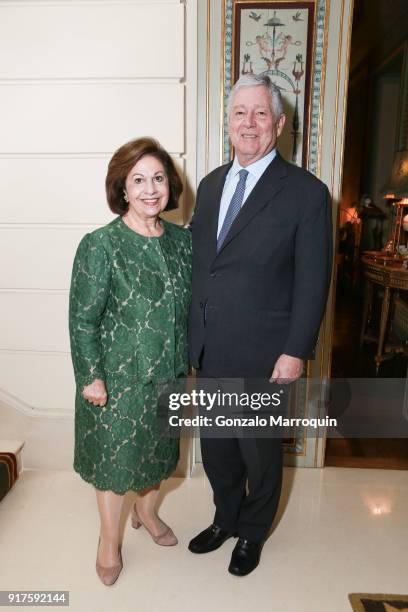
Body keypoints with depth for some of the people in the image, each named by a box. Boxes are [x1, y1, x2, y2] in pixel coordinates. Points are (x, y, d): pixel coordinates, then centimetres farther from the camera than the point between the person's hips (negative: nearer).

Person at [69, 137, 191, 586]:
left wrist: (185, 360, 9)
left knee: (157, 447, 22)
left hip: (167, 369, 5)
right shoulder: (100, 245, -17)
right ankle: (109, 539, 40)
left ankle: (146, 511, 51)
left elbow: (187, 304, 7)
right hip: (118, 373, -4)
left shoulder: (180, 239, -1)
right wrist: (90, 377, -13)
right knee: (114, 452, 13)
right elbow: (83, 319, -14)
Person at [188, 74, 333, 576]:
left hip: (263, 356, -5)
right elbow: (198, 263, 10)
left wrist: (295, 351, -13)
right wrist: (193, 333, 9)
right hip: (209, 350, 5)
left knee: (260, 452, 16)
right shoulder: (211, 184, 9)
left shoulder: (306, 192, -9)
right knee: (216, 449, 21)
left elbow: (313, 281, -10)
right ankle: (225, 519, 48)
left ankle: (253, 533, 44)